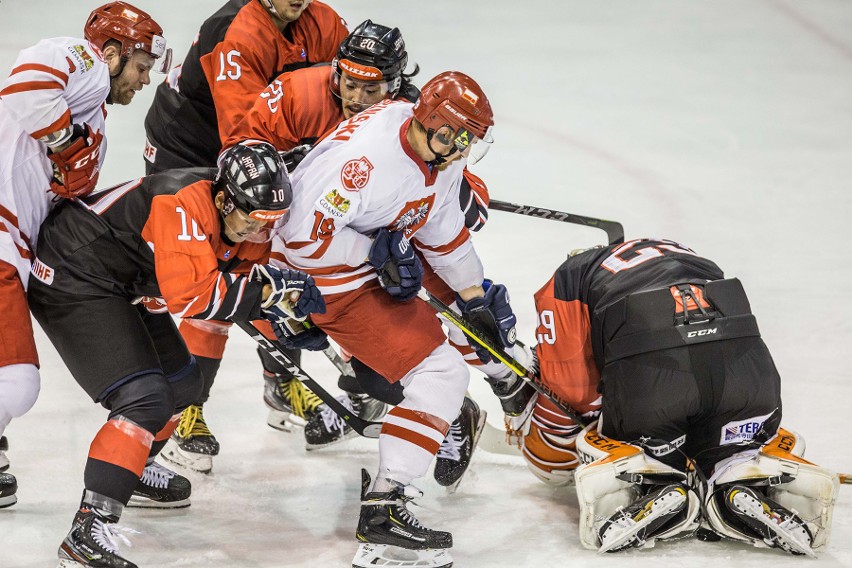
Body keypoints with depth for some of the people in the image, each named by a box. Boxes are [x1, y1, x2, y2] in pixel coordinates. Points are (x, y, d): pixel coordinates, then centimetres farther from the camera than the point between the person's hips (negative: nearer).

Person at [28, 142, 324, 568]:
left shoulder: (245, 223, -1)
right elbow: (189, 295, -34)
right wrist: (266, 291, -30)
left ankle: (135, 469, 48)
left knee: (180, 383, 23)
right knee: (145, 401, -21)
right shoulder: (185, 205, -29)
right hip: (72, 279, -10)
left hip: (123, 284, 10)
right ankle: (88, 532, -26)